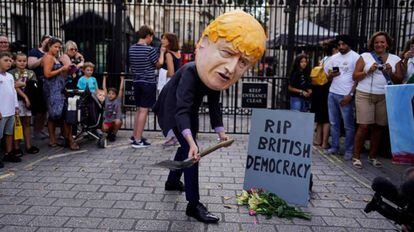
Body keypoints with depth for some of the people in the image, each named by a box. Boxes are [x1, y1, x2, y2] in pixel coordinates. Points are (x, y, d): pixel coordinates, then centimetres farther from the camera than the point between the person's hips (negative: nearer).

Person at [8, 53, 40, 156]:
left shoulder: (30, 73, 10)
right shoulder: (11, 73, -2)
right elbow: (15, 87, -10)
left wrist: (22, 84, -12)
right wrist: (25, 97, -15)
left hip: (28, 100, 4)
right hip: (17, 100, -4)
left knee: (27, 123, 10)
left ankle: (28, 145, 16)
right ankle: (16, 147, 5)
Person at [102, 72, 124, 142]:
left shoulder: (118, 100, -2)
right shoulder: (107, 99, 4)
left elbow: (121, 89, -4)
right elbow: (104, 88, 8)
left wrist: (122, 78, 1)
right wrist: (104, 77, 14)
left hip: (116, 120, -2)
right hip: (107, 120, 2)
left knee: (118, 122, -35)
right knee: (104, 129, -24)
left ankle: (113, 134, -5)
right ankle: (110, 132, 14)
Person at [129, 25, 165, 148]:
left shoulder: (132, 49, 6)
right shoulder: (150, 49, -13)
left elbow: (131, 65, 14)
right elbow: (159, 64, -3)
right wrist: (162, 52, 8)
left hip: (137, 82, 7)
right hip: (148, 82, -7)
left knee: (139, 109, 18)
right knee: (144, 110, -3)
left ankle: (135, 136, 24)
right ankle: (138, 140, -1)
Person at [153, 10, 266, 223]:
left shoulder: (216, 75, -16)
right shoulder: (190, 72, -40)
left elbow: (214, 105, -6)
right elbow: (182, 110, -49)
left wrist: (220, 131, -8)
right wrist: (192, 141, -60)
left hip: (189, 109, 8)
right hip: (173, 109, -8)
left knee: (187, 147, 21)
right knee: (190, 149, -16)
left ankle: (172, 181, 43)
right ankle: (194, 205, -12)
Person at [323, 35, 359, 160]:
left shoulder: (356, 57, -4)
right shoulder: (334, 58, 13)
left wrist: (350, 95, -14)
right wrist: (331, 75, -6)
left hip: (346, 95, -5)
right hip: (332, 93, 6)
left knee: (348, 125, 0)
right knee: (334, 123, 10)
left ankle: (349, 150, 8)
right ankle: (334, 147, 19)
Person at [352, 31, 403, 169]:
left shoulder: (395, 59, 11)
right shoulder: (365, 56, 5)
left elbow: (399, 81, 9)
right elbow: (355, 77, 1)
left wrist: (390, 73, -10)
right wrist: (368, 71, -14)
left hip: (385, 97, 3)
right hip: (365, 95, -3)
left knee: (378, 127, 6)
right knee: (364, 126, -8)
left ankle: (372, 157, 19)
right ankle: (356, 157, 2)